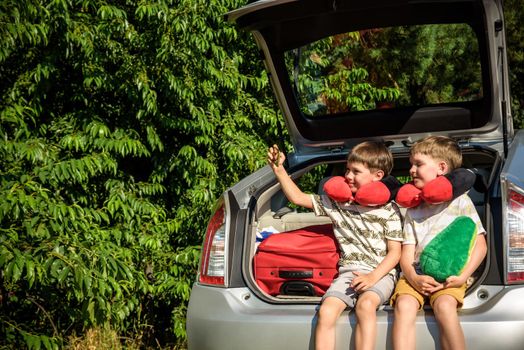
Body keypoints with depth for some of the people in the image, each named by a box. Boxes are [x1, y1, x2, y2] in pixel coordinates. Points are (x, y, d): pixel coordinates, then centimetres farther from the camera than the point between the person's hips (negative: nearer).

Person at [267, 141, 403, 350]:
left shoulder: (388, 210, 2)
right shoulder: (337, 202, 12)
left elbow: (394, 252, 0)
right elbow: (298, 198, 15)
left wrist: (373, 277, -16)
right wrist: (279, 170, 6)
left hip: (380, 272, -3)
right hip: (348, 271, 3)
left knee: (365, 304, -36)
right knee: (326, 311, -25)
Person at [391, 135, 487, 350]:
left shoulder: (460, 202, 6)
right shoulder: (413, 210, 17)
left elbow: (479, 245, 1)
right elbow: (407, 253, 9)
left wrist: (462, 276, -13)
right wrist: (413, 277, -12)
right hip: (416, 274, 3)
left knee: (444, 306, -33)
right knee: (404, 305, -28)